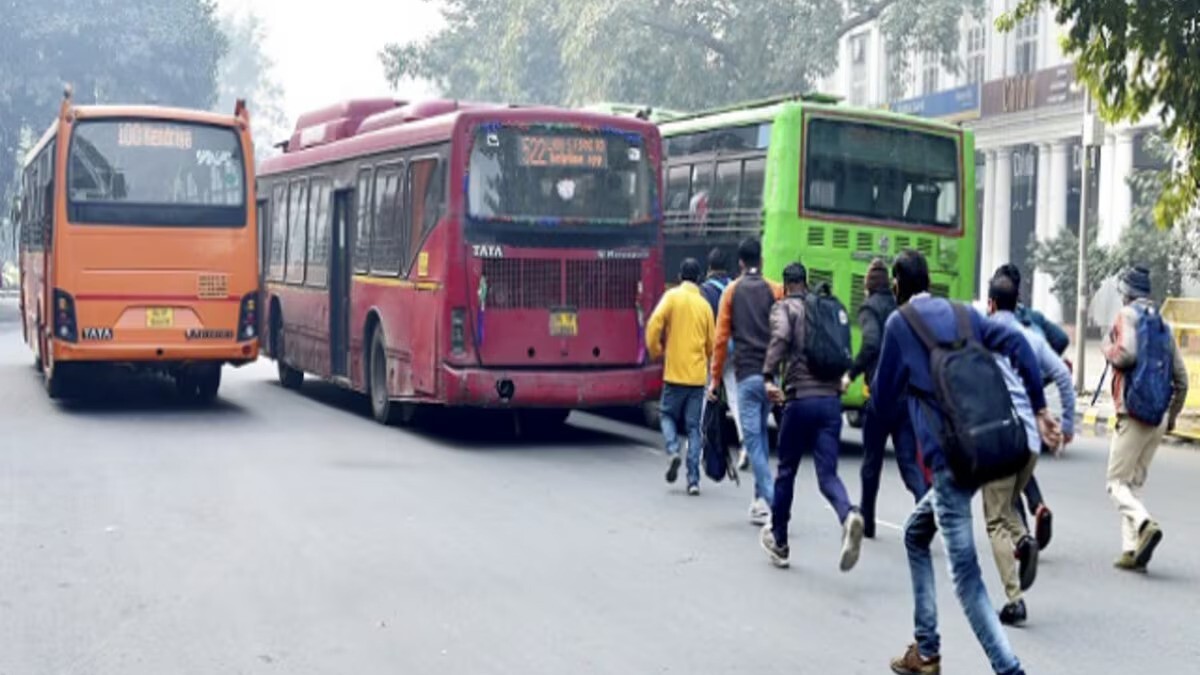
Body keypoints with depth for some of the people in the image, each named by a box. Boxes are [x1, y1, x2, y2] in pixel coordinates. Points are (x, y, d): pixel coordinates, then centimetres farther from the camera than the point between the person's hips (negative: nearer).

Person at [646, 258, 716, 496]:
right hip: (698, 375, 2)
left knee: (668, 416, 17)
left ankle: (673, 451, -10)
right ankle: (693, 480, 0)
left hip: (675, 372, -2)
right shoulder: (705, 305, 8)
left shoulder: (672, 296, -2)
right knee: (693, 427, 6)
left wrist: (655, 351, 3)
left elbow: (654, 325, -13)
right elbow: (711, 344, 11)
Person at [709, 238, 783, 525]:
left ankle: (772, 503, -12)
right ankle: (761, 498, 17)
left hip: (747, 374, -3)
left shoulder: (732, 292, 5)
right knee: (761, 433, 18)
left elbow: (721, 337, 2)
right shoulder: (776, 290, 7)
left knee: (753, 438, -2)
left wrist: (715, 377, 7)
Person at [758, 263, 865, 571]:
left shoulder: (784, 308, 3)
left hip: (800, 398, -3)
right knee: (828, 474, 0)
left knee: (786, 471, 13)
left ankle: (778, 542, 25)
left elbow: (780, 337, -18)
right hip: (831, 399, 3)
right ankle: (848, 516, -31)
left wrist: (769, 377, -24)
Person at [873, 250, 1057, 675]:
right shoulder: (962, 313, 16)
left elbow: (884, 404, 3)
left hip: (947, 458, -7)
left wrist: (877, 385, 25)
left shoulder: (899, 324, 1)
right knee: (916, 534, 24)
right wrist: (1039, 407, 4)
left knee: (964, 573, -7)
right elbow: (1017, 344, 2)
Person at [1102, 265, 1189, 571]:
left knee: (1117, 481, -4)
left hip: (1134, 414, -7)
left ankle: (1145, 523, -28)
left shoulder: (1128, 315, -3)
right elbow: (1181, 378, 17)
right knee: (1135, 482, 12)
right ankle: (1132, 550, 5)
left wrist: (1108, 348, 0)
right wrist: (1172, 416, 25)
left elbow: (1126, 354, -21)